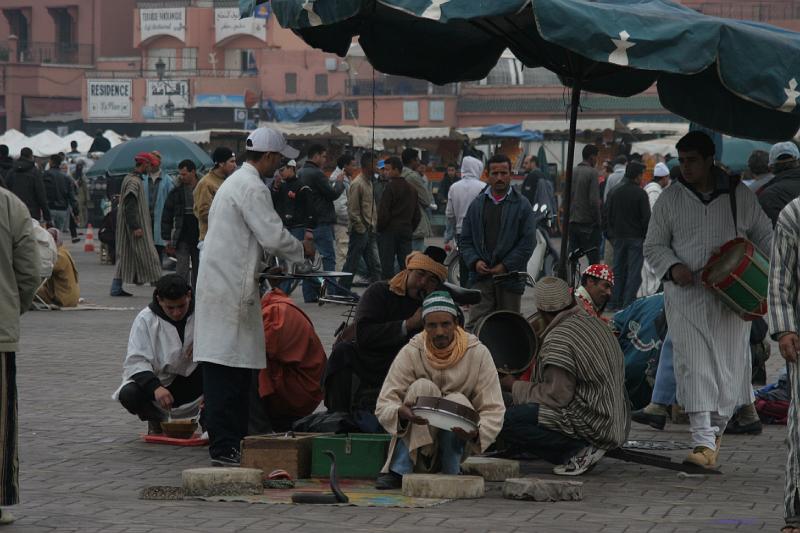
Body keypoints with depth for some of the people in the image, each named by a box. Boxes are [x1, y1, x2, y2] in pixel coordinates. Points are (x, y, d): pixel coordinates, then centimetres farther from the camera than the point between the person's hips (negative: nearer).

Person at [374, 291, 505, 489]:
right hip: (416, 436, 0)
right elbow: (384, 405, -15)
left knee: (457, 401, -29)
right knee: (422, 387, -26)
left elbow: (494, 410, -12)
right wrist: (402, 412, -40)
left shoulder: (478, 353, -10)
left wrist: (476, 432, -34)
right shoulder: (410, 353, -10)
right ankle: (398, 471, -25)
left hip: (457, 441, 0)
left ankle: (451, 471, -11)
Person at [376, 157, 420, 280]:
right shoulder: (411, 188, 13)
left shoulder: (390, 187, -12)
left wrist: (379, 228, -3)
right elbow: (417, 214, 17)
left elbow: (383, 212, -15)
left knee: (387, 266, -4)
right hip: (406, 231, 7)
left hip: (390, 232, -7)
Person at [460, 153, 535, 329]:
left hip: (510, 276, -1)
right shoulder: (477, 204, 11)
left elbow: (528, 242, -3)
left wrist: (506, 266, -10)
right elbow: (465, 240, 12)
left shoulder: (521, 205, 2)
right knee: (475, 325, -9)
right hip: (481, 276, 1)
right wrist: (474, 261, -6)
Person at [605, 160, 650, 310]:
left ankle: (615, 303, 11)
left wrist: (612, 234, 15)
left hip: (618, 236, 5)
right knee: (634, 271, -2)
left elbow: (608, 215, 10)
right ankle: (629, 302, -7)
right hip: (636, 237, -5)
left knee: (618, 270, 11)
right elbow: (646, 218, -11)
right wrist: (645, 236, 0)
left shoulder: (614, 192, 7)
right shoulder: (640, 193, -10)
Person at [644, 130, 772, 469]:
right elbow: (653, 246, 11)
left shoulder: (740, 196, 6)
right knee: (694, 367, -12)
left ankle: (715, 431, 22)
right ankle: (704, 442, -16)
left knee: (729, 365, 2)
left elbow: (764, 236, 16)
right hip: (687, 295, -1)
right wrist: (672, 267, -8)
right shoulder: (670, 199, 7)